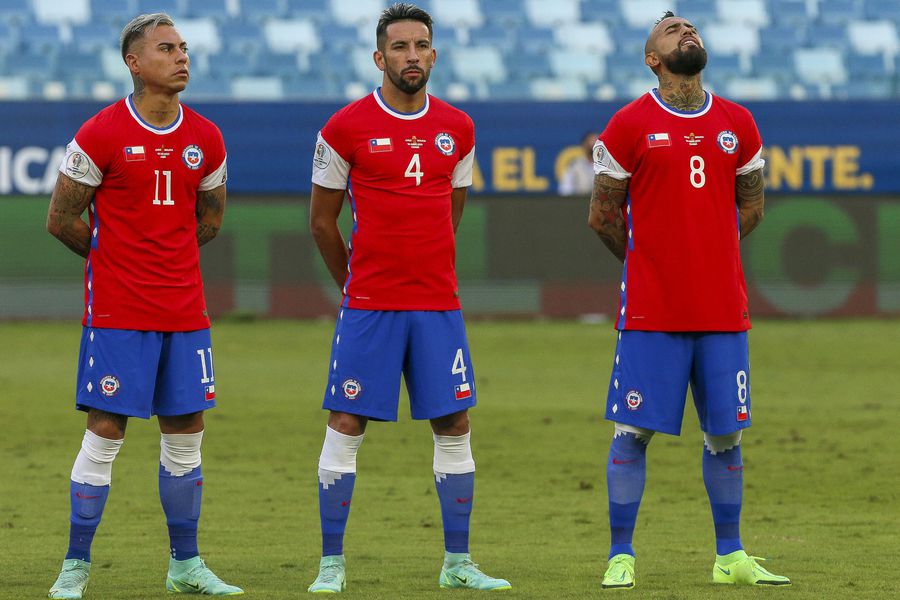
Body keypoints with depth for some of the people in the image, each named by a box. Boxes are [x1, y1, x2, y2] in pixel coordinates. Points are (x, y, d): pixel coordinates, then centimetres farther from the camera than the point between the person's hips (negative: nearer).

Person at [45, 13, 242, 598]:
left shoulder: (206, 139, 6)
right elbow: (62, 219, -1)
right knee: (105, 434, -5)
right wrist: (113, 258, 9)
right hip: (117, 312, -5)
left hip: (185, 314, 5)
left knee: (186, 433, 7)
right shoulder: (101, 134, -9)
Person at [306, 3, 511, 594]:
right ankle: (331, 563, 4)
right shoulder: (346, 128, -4)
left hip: (439, 304, 3)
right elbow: (322, 221, 5)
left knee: (455, 424, 3)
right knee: (346, 424, -3)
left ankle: (457, 563, 11)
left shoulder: (458, 129, 7)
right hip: (368, 306, -3)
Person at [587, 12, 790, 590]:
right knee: (633, 432, -3)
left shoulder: (737, 124, 8)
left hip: (724, 311, 3)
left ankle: (730, 557, 17)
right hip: (651, 311, -3)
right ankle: (621, 557, 4)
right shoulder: (631, 125, -3)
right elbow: (603, 215, 5)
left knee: (725, 434, 7)